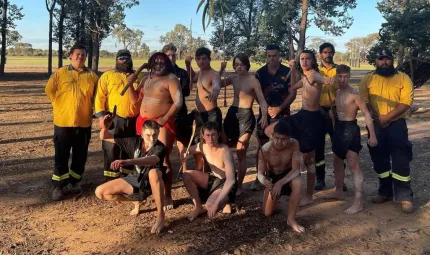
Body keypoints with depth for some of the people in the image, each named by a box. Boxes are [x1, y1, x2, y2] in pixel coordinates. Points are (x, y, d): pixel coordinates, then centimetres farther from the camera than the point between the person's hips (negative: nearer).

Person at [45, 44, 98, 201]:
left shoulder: (92, 75, 5)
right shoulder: (60, 73, 2)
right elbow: (49, 90, 6)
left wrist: (88, 107, 4)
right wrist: (59, 104, 3)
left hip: (84, 122, 2)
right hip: (63, 121, -1)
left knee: (80, 155, 9)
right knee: (61, 155, 4)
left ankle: (74, 182, 24)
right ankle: (59, 186, 12)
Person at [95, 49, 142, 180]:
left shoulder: (138, 77, 14)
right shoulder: (107, 75, 5)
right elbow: (100, 96, -1)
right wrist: (101, 115, -11)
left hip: (133, 120, 3)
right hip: (114, 119, -3)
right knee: (111, 150, 0)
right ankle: (111, 179, 10)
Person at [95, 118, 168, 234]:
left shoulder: (160, 148, -23)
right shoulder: (134, 141, -10)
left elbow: (151, 160, -47)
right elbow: (104, 137, -5)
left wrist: (126, 162, -61)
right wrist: (105, 127, -28)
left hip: (153, 183, -5)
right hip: (136, 180, 5)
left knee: (154, 172, -42)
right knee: (100, 192, -4)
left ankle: (160, 215, -29)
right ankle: (137, 201, 15)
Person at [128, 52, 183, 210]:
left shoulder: (171, 79, -5)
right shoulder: (147, 79, 15)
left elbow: (178, 102, -15)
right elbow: (135, 99, 15)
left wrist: (165, 118, -23)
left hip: (162, 123, -7)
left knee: (163, 158, -11)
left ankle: (168, 196, -4)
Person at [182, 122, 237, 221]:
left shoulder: (224, 151, -29)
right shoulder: (203, 146, -10)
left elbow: (231, 180, -35)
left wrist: (216, 203, -41)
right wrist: (185, 154, -21)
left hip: (225, 184, -6)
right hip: (213, 179, 7)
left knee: (210, 205, -32)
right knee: (186, 175, -11)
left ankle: (225, 203, 4)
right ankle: (198, 207, 4)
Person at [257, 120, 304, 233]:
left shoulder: (294, 144, -28)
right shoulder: (265, 150, -27)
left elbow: (296, 169, -30)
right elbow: (260, 173, -20)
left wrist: (280, 183, -44)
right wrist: (264, 181, -44)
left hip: (289, 175, -1)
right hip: (273, 178, 2)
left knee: (297, 182, -39)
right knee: (267, 213, 1)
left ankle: (291, 219, -22)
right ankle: (276, 196, 35)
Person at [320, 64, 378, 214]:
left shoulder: (354, 94, -15)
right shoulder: (336, 93, 7)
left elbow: (366, 114, -16)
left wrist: (372, 135, -20)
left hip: (350, 129, -8)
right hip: (339, 128, 8)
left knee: (353, 165, -9)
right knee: (337, 162, 18)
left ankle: (358, 202, -7)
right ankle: (339, 191, 35)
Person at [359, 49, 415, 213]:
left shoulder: (403, 78, 1)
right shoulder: (368, 79, 6)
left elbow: (406, 102, -9)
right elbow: (363, 101, -1)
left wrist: (387, 117, -18)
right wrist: (373, 114, -17)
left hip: (397, 124, -2)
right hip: (375, 125, 3)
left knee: (401, 161, -4)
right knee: (379, 160, 10)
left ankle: (405, 197, 6)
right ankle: (385, 192, 26)